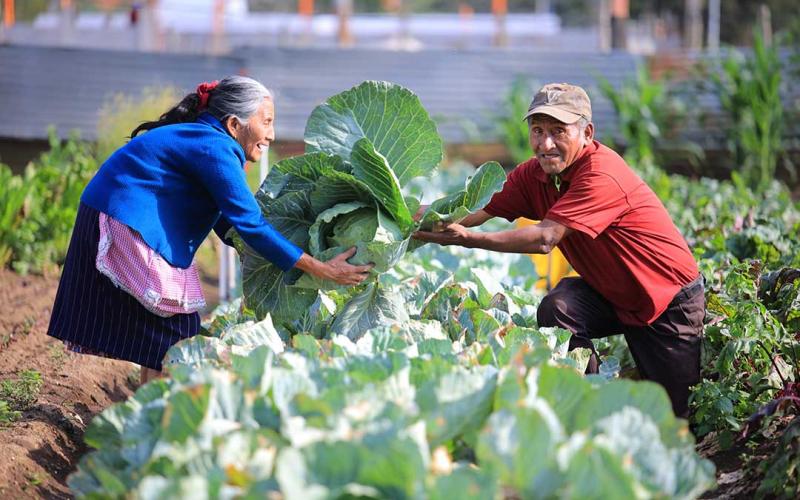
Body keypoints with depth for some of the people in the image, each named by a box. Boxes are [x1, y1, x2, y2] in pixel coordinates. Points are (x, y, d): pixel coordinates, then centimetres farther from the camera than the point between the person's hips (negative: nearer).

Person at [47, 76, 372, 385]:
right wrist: (322, 270, -21)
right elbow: (250, 225, -22)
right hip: (125, 227, -10)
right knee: (172, 326, -5)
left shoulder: (196, 139, 13)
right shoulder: (215, 148, -18)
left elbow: (225, 223, 17)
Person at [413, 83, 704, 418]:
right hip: (611, 296, 6)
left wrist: (466, 239, -39)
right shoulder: (535, 173, -6)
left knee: (675, 412, -4)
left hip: (670, 301, -6)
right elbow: (479, 207, -15)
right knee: (557, 307, -23)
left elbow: (544, 238, -36)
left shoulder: (602, 174, -31)